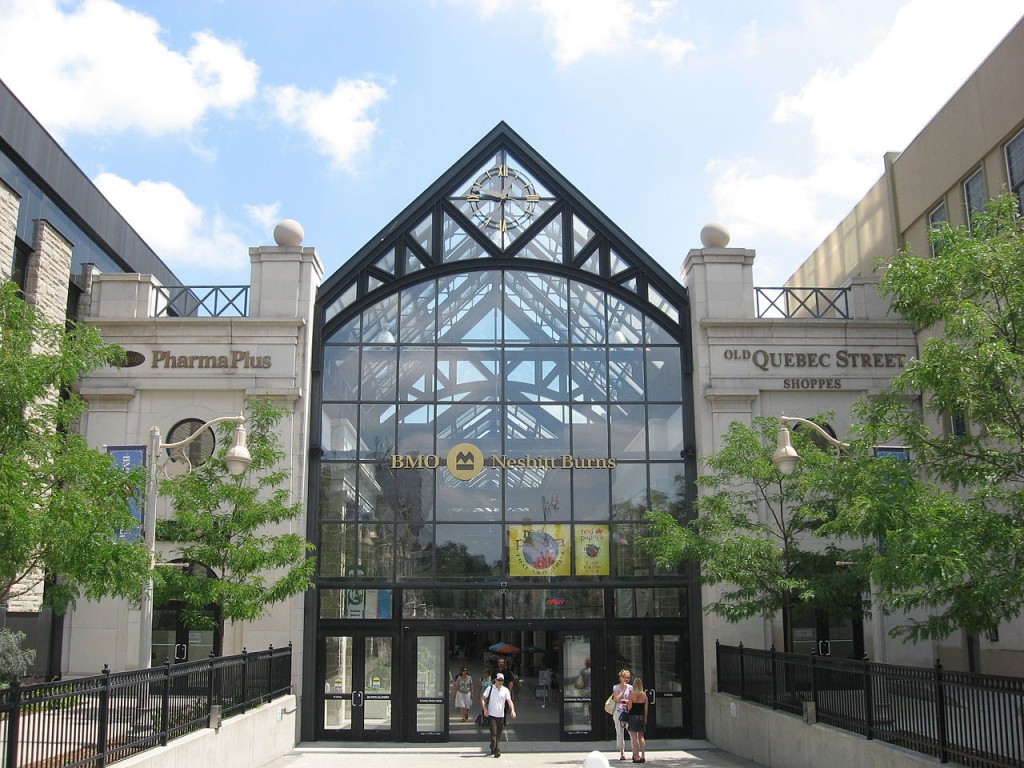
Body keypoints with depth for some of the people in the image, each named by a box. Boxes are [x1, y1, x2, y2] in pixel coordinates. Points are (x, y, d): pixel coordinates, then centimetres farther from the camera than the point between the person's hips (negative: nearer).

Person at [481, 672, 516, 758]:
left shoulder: (505, 690, 2)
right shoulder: (490, 688, -2)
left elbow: (509, 701, -5)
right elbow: (482, 698, 2)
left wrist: (512, 710, -23)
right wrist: (485, 708, -13)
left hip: (501, 716, 3)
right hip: (492, 715, -3)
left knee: (499, 734, 10)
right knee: (493, 733, -12)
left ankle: (496, 750, 23)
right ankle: (494, 749, -6)